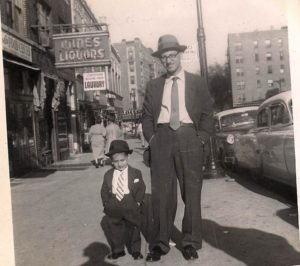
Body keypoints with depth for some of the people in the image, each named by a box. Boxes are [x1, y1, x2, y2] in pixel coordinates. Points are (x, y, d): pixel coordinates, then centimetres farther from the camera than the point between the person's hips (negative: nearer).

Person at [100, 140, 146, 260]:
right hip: (113, 207, 2)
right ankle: (117, 250, 21)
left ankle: (135, 250, 21)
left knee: (133, 226, 3)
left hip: (131, 205, -2)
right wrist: (106, 204, -2)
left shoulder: (136, 173, 0)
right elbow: (104, 192, 8)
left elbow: (141, 189, 0)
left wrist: (137, 202, -8)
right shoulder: (108, 175, 7)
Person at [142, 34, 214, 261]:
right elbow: (147, 116, 14)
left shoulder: (197, 82, 10)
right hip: (161, 138, 1)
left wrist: (201, 139, -3)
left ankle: (191, 242, 14)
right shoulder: (153, 85, 14)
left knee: (192, 191, 2)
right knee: (161, 192, 1)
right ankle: (160, 243, 10)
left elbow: (207, 113, 7)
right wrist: (151, 138, 0)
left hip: (189, 137, -1)